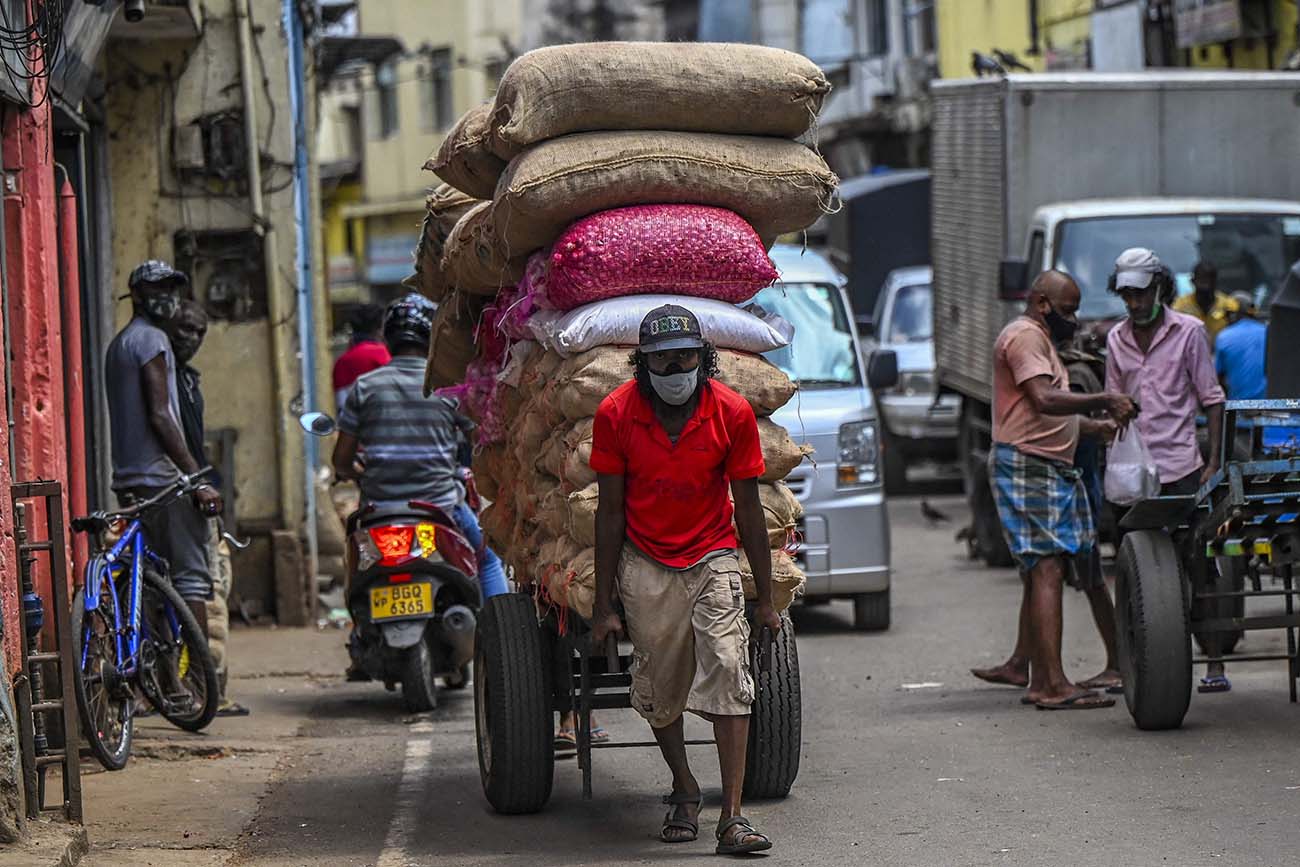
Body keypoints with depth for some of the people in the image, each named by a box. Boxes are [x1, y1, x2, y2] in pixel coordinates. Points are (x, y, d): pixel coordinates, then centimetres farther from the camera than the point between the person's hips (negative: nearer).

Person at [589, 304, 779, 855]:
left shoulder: (732, 413, -10)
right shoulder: (616, 414, -10)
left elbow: (748, 510, -1)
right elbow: (610, 511, -3)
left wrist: (766, 598, 2)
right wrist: (603, 605, -2)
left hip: (712, 558, -1)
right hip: (646, 566, 1)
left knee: (727, 672, -15)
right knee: (659, 689, 5)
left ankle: (732, 818, -18)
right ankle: (684, 790, 32)